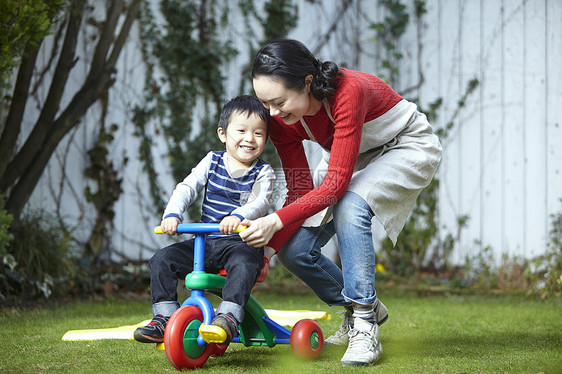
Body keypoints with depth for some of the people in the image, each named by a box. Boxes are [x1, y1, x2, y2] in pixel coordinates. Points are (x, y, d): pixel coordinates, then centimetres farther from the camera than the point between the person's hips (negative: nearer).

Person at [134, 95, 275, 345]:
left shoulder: (263, 172, 1)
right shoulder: (212, 161, 10)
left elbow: (260, 202, -18)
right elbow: (187, 188, 1)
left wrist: (239, 216, -40)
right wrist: (172, 214, -18)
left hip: (242, 242, -4)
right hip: (205, 241, 4)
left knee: (243, 265, -38)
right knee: (162, 260, -11)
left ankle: (228, 318, -39)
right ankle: (164, 317, -6)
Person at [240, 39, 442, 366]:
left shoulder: (348, 92, -38)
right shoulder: (281, 117, -18)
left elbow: (336, 183, -38)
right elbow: (300, 191, -15)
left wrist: (276, 221, -45)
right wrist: (265, 246, -26)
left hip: (408, 148, -6)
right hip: (354, 157, 6)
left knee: (349, 206, -37)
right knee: (294, 249, -10)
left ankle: (365, 326, -25)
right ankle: (360, 308, 15)